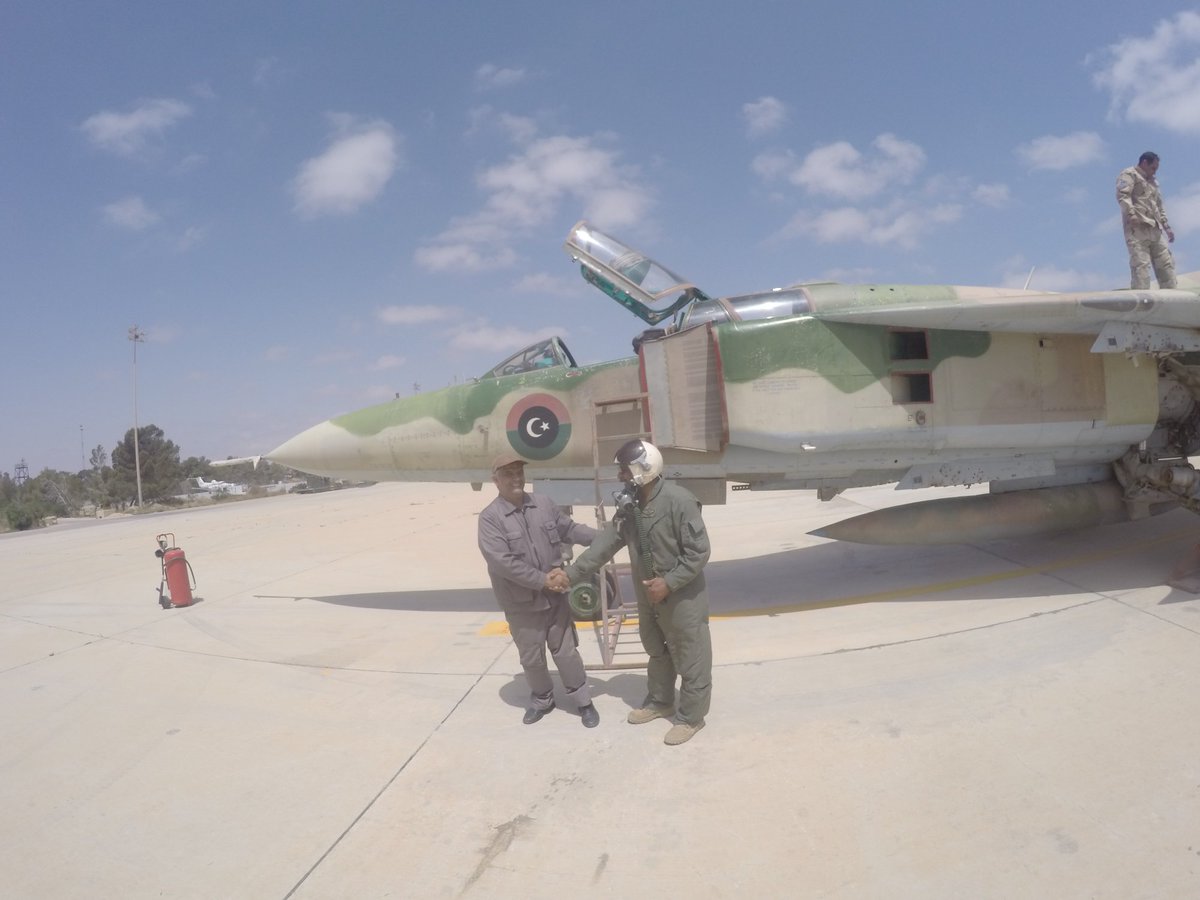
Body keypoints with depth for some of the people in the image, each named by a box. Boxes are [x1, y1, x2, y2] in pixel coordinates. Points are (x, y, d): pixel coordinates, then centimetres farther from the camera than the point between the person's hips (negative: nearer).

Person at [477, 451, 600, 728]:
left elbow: (570, 529, 11)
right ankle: (542, 699, 37)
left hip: (555, 596, 3)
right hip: (522, 604, -2)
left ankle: (583, 701, 28)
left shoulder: (544, 504, 1)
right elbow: (502, 562, -23)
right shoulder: (490, 518, -15)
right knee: (532, 658, 13)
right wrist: (543, 580, -22)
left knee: (566, 651, 12)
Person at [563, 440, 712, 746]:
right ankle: (660, 702, 44)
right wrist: (572, 573, -2)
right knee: (657, 652, 24)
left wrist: (669, 582, -25)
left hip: (683, 597, -7)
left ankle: (691, 716, 25)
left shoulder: (679, 501, -25)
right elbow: (606, 543, 2)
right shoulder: (629, 506, -1)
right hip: (648, 596, 7)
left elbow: (699, 552, -22)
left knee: (690, 659, 9)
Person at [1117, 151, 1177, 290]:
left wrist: (1167, 227, 24)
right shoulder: (1129, 175, 5)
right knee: (1141, 263, -18)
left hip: (1154, 229, 9)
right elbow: (1122, 195, -13)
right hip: (1137, 227, -9)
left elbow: (1159, 207, 33)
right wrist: (1131, 214, -27)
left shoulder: (1152, 182, 33)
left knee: (1166, 263, 2)